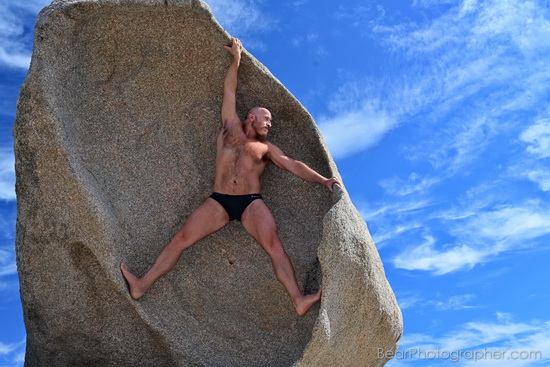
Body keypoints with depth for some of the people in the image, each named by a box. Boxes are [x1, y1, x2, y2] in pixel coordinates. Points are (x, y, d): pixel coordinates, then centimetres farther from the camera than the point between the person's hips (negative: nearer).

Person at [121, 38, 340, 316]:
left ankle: (298, 300, -25)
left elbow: (294, 166, 11)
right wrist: (236, 58, 28)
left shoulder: (266, 148, 19)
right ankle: (142, 285, -5)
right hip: (219, 200, 1)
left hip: (251, 202, 0)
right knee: (181, 238, -8)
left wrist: (322, 180, 0)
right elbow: (229, 91, 25)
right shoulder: (230, 128, 20)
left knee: (274, 245, -19)